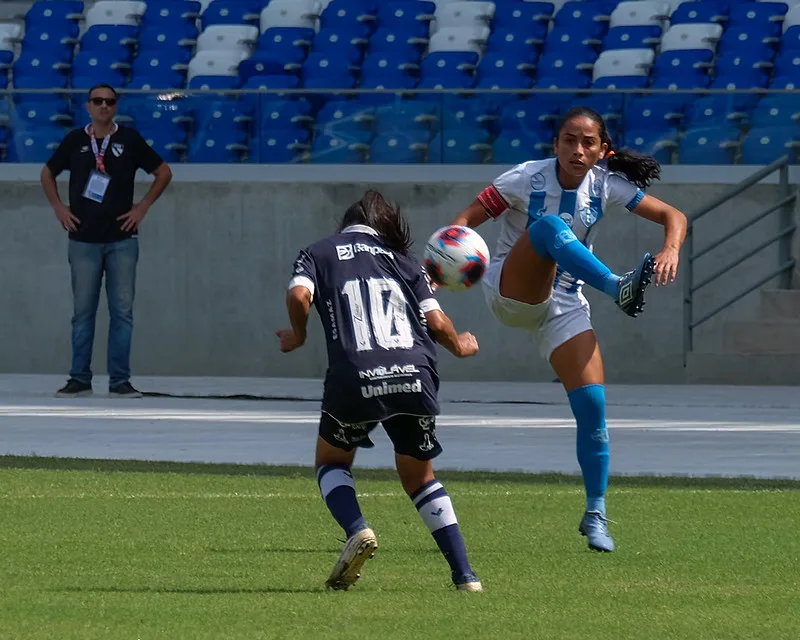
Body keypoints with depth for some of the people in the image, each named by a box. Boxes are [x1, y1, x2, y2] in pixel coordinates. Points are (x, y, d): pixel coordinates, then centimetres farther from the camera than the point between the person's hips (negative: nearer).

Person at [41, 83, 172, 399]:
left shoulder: (129, 139, 3)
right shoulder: (74, 140, 6)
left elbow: (163, 172, 11)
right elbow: (48, 173, 20)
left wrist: (143, 206, 2)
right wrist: (58, 206, 7)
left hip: (121, 239, -1)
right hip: (83, 239, 1)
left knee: (122, 311, -1)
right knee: (82, 311, 3)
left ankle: (120, 380, 2)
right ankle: (79, 379, 8)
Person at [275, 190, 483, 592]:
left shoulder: (319, 254, 18)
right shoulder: (402, 261, 24)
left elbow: (299, 295, -3)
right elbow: (436, 322, 14)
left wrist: (297, 336, 16)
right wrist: (459, 346, 35)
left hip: (355, 378, -2)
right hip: (416, 376, 2)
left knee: (331, 463, 24)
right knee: (419, 477, 22)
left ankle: (357, 531, -6)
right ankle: (464, 575, 12)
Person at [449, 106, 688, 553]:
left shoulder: (605, 186, -5)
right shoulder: (527, 179, -13)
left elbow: (672, 216, -4)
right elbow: (467, 220, -15)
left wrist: (671, 249, -26)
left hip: (564, 304, 3)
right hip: (510, 294, -3)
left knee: (592, 405, -11)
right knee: (549, 225, -32)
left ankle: (596, 515, 3)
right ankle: (619, 288, -55)